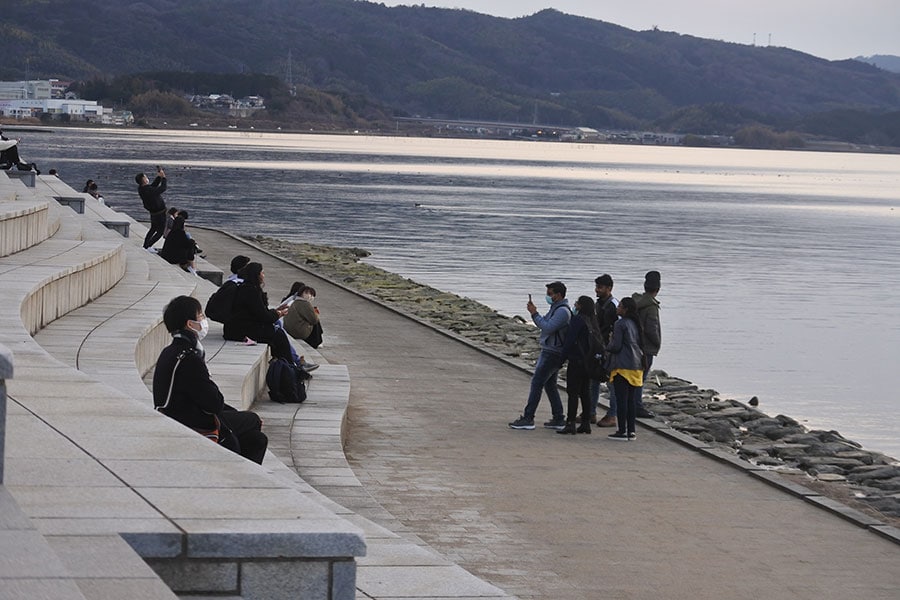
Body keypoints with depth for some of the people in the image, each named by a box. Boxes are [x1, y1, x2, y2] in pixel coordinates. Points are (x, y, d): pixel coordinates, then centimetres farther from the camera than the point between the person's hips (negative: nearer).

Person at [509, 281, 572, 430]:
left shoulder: (562, 311, -17)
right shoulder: (555, 308, 16)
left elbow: (547, 327, -25)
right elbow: (544, 324, 20)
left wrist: (535, 313, -19)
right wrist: (534, 312, 8)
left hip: (552, 354, -11)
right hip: (549, 352, 11)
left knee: (536, 383, -9)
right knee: (550, 385, 14)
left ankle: (528, 419, -9)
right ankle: (558, 419, 16)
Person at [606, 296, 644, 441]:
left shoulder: (620, 324, -11)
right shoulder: (635, 324, 13)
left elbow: (616, 346, -14)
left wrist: (607, 347, 8)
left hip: (623, 366, -8)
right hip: (636, 366, 8)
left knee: (621, 399, -5)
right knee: (632, 399, 10)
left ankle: (622, 431, -6)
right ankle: (631, 431, 11)